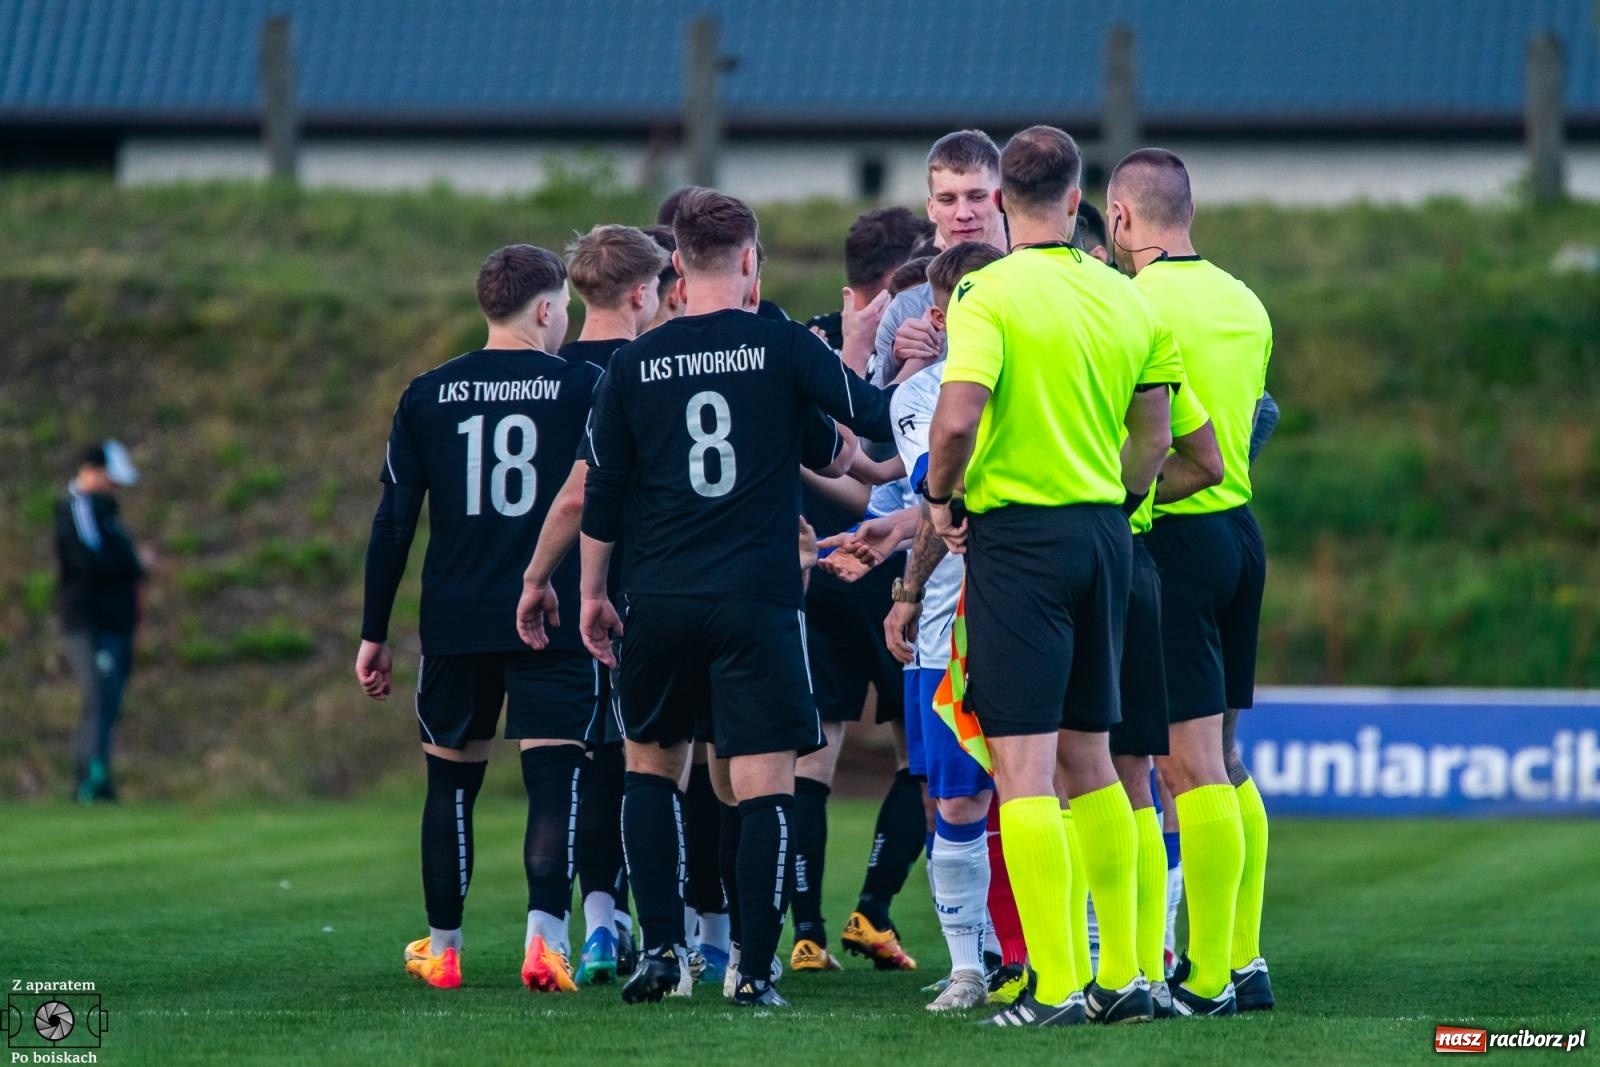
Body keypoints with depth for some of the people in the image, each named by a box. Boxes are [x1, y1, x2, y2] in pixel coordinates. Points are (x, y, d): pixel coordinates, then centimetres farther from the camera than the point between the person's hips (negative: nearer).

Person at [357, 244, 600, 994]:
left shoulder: (427, 395, 5)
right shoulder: (583, 386, -1)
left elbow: (393, 522, 4)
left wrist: (373, 634, 8)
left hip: (455, 623, 3)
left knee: (451, 780, 15)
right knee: (553, 778, -5)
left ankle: (442, 948, 22)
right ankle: (545, 931, -23)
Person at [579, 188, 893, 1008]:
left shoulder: (634, 364, 3)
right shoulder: (784, 347, -4)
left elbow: (601, 491, 7)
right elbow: (877, 418, -2)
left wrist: (593, 593, 18)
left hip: (660, 602, 2)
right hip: (758, 601, -2)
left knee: (651, 766, 19)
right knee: (764, 787, 0)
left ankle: (661, 945, 9)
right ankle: (755, 972, -5)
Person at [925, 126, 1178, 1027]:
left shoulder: (990, 294, -11)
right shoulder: (1126, 299, 7)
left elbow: (957, 417, -22)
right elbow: (1154, 436, 10)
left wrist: (942, 495, -5)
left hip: (1016, 530, -6)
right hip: (1104, 530, 6)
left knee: (1023, 767, -5)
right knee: (1088, 759, 15)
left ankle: (1056, 987, -9)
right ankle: (1123, 976, 16)